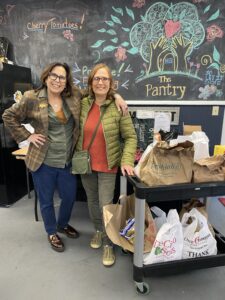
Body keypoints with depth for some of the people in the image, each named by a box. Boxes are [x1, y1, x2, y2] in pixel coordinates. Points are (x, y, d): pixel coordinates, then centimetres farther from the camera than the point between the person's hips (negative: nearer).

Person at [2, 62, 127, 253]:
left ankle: (63, 224, 48)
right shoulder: (32, 99, -7)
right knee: (46, 200, 14)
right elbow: (9, 117, 3)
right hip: (43, 161, -3)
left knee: (70, 196, 17)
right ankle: (52, 232, 41)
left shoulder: (74, 95, -1)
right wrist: (27, 136, -6)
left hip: (67, 161, 3)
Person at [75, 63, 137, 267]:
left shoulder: (118, 108, -13)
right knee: (92, 201, 18)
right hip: (85, 164, 4)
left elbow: (130, 137, -9)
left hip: (107, 166, -4)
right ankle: (98, 230, 44)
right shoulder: (83, 104, -2)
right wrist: (77, 155, 6)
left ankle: (108, 244, 24)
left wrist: (127, 161, -22)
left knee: (106, 205, 0)